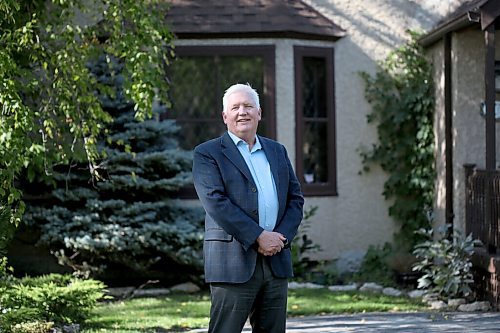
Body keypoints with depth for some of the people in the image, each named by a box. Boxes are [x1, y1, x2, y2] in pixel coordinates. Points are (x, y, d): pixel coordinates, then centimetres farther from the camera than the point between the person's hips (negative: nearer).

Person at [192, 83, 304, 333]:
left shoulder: (277, 151, 18)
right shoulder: (207, 153, 0)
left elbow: (296, 199, 15)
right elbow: (216, 202, -12)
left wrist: (282, 237, -4)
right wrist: (258, 236, -17)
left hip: (277, 261, 6)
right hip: (233, 263, -5)